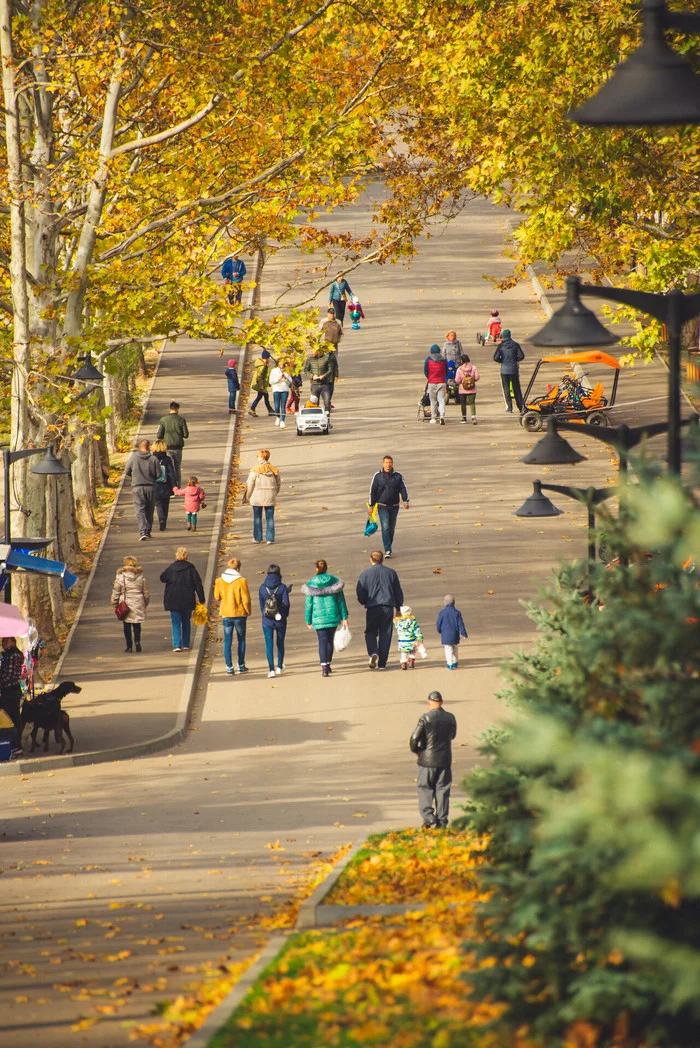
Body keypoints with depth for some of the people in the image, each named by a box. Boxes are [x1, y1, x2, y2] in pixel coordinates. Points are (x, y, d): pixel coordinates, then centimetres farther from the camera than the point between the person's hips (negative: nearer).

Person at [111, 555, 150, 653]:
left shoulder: (120, 577, -7)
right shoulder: (140, 576, 2)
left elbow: (116, 592, -3)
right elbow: (146, 592, 10)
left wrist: (114, 604, 7)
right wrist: (146, 603, 23)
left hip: (125, 603, -2)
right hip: (138, 603, 2)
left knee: (127, 626, 5)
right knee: (137, 624, 13)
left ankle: (129, 647, 5)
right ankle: (137, 641, -8)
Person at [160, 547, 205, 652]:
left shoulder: (171, 568, -7)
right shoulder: (191, 568, -5)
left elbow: (162, 578, 10)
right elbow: (198, 584, -4)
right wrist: (201, 599, 3)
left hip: (174, 601, -1)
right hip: (188, 600, 1)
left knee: (176, 622, 2)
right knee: (186, 622, 16)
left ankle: (177, 645, -11)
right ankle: (186, 644, 19)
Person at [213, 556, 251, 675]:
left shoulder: (219, 581, -5)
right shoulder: (241, 581, -14)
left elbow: (217, 597, 7)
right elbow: (246, 599, -11)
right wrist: (248, 612, 6)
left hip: (226, 615, 2)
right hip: (240, 614, -2)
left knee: (227, 642, 7)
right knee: (241, 640, 14)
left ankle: (229, 667, 3)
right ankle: (241, 666, 19)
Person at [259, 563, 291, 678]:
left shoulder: (262, 588, -4)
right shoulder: (282, 587, -10)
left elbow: (261, 605, 3)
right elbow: (286, 604, -7)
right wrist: (284, 615, 11)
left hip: (267, 621, 0)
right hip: (280, 621, 0)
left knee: (269, 645, 2)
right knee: (280, 644, 18)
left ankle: (271, 669, -6)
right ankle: (279, 667, 28)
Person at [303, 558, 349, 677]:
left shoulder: (311, 585, -3)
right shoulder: (334, 582, 1)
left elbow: (308, 604, 0)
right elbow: (341, 601, 2)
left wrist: (308, 620, 8)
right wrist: (344, 617, 6)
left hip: (319, 618, -2)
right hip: (333, 616, 2)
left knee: (322, 641, -3)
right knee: (330, 640, 17)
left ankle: (324, 668, -16)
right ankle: (328, 664, 29)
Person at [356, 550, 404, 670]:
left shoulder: (366, 574, -1)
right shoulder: (391, 573, 6)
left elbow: (360, 593, 0)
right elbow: (398, 592, 11)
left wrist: (364, 602, 21)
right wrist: (398, 608, 21)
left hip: (372, 607, -1)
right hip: (388, 607, 1)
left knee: (370, 632, 13)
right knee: (385, 634, 7)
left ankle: (373, 653, -15)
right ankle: (382, 663, 5)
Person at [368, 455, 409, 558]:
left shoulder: (397, 476, 4)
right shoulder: (378, 476, -1)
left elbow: (403, 489, 1)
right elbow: (372, 491, 3)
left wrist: (405, 501, -15)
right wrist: (371, 506, 1)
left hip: (394, 507, 3)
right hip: (382, 506, -3)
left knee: (392, 529, 10)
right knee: (385, 527, -14)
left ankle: (389, 548, 23)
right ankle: (387, 550, -18)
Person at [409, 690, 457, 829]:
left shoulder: (425, 719, -13)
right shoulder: (450, 718, 1)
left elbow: (414, 738, -15)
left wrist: (416, 750, 3)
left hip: (427, 759, -3)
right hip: (445, 760, 3)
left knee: (425, 788, 7)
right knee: (442, 789, 9)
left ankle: (428, 815, -7)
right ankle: (442, 820, 9)